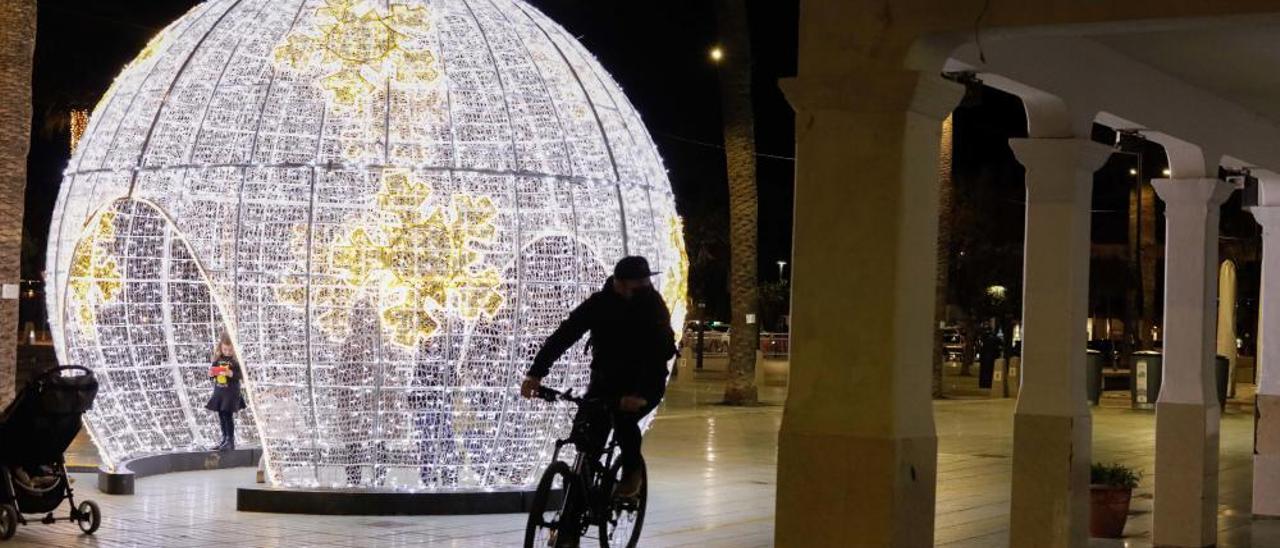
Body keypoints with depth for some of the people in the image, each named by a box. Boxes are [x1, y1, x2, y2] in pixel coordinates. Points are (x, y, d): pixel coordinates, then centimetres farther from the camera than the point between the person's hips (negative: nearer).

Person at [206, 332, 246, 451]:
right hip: (219, 391, 6)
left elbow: (241, 375, -12)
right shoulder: (218, 359, 4)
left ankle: (231, 441, 0)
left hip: (231, 392, -6)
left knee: (228, 415, -8)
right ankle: (225, 439, 22)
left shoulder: (236, 360, -10)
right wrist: (211, 374, -8)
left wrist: (232, 374, -27)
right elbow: (213, 371, 14)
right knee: (221, 416, 11)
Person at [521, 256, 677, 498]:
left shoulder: (654, 307, -18)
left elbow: (659, 352, -30)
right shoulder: (599, 303, -13)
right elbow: (563, 335, -21)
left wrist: (641, 393, -46)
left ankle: (632, 473, -1)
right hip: (606, 378, 3)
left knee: (624, 419, -29)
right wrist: (536, 373, -34)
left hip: (644, 384, -3)